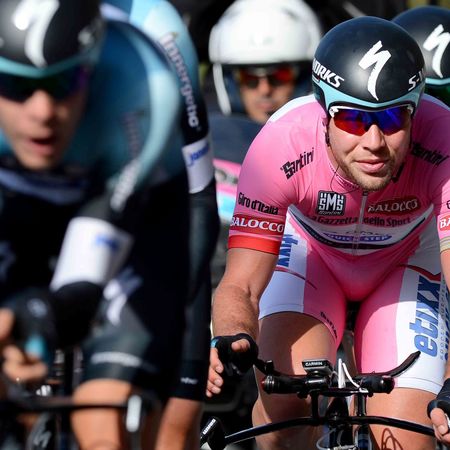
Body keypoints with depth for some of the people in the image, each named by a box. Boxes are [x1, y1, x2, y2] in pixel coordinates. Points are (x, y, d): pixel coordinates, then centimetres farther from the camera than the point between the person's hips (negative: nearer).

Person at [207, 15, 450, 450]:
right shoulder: (280, 148, -37)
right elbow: (240, 285, -35)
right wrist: (233, 343, -59)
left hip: (407, 263, 1)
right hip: (308, 248, 0)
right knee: (286, 396, -28)